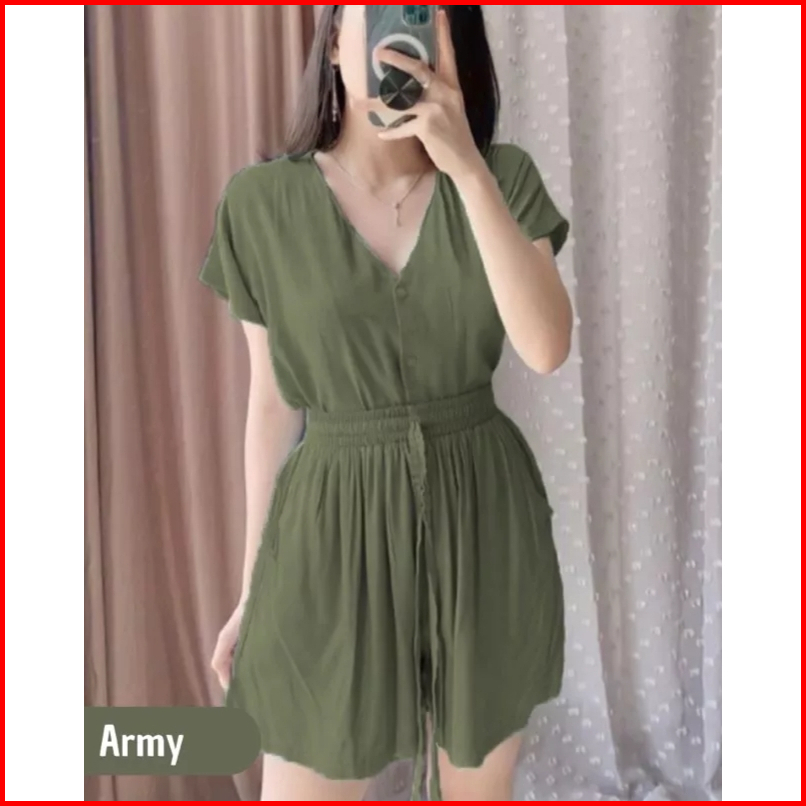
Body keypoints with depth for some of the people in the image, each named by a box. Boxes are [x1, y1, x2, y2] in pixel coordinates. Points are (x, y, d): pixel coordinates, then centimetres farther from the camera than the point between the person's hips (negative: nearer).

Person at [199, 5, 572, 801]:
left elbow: (546, 346, -18)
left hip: (483, 525, 1)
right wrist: (252, 586, 5)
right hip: (335, 533, -1)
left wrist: (465, 165, -25)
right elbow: (272, 403, 1)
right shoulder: (262, 202, -5)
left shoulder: (503, 178, -3)